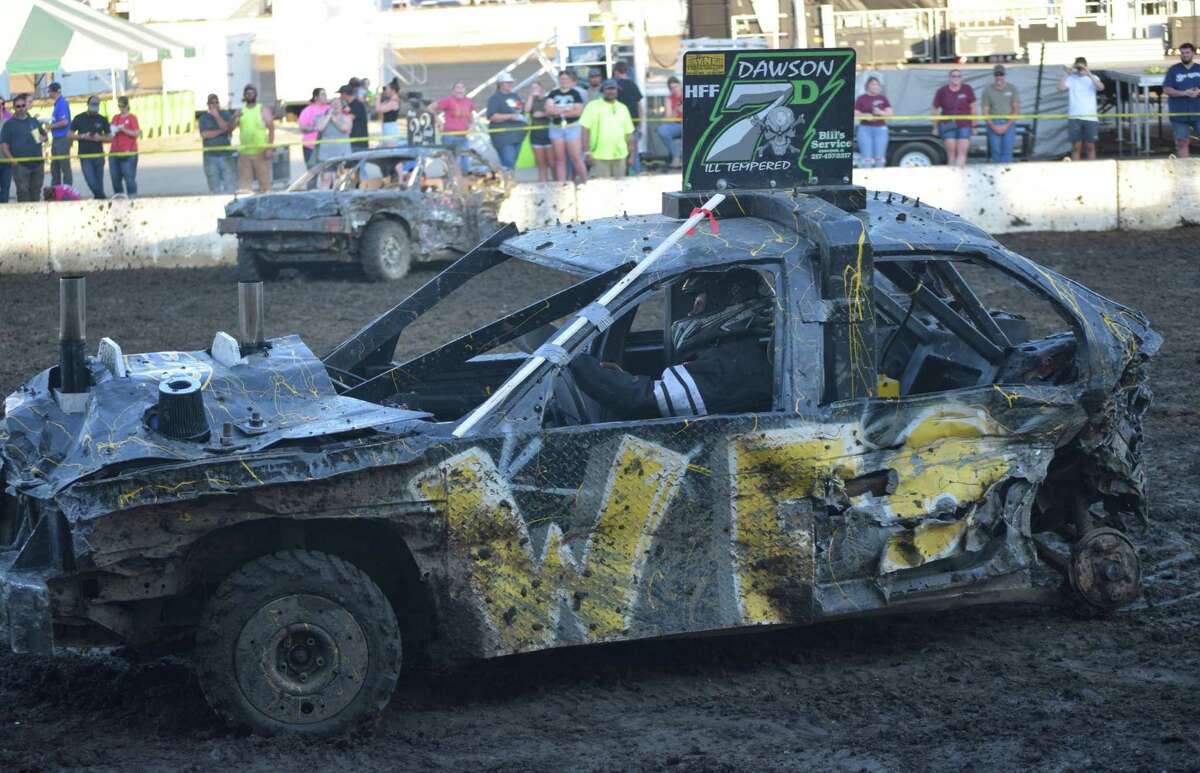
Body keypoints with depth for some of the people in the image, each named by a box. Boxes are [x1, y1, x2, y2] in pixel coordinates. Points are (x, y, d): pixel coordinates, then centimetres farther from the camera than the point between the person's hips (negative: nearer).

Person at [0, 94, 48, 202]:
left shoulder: (34, 122, 15)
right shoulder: (9, 124, 1)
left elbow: (44, 135, 25)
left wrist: (42, 138, 0)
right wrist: (12, 160, -15)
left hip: (38, 164, 5)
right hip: (20, 165, -5)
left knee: (36, 192, 10)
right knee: (23, 192, -6)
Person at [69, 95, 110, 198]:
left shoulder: (102, 120, 6)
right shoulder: (79, 119, 2)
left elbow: (110, 138, 8)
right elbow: (71, 135, 5)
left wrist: (100, 138, -12)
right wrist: (83, 136, -11)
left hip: (98, 155, 1)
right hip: (85, 155, -1)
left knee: (99, 183, 2)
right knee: (91, 181, -14)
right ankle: (101, 197, -1)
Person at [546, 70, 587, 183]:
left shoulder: (575, 93, 0)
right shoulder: (553, 94, 8)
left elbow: (578, 111, -9)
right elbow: (549, 109, -5)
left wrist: (558, 112, -7)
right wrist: (567, 109, -10)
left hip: (572, 128, -3)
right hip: (556, 128, 3)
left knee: (576, 157, -7)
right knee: (560, 159, 5)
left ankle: (585, 181, -1)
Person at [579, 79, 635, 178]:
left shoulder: (623, 108, 14)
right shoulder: (593, 106, 1)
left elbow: (629, 133, 16)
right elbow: (585, 130, -4)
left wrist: (631, 154, 11)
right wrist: (587, 151, -11)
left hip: (619, 155, 4)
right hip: (599, 157, -4)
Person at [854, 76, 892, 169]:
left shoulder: (883, 98, 11)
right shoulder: (862, 98, 5)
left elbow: (889, 112, 8)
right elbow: (855, 113, 1)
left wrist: (881, 112, -12)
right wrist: (865, 116, -17)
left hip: (880, 129, 2)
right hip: (865, 128, -2)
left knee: (879, 157, 3)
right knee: (867, 157, -8)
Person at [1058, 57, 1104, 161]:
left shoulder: (1092, 78, 8)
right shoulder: (1071, 78, 6)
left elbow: (1101, 87, -11)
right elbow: (1061, 88, -9)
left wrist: (1089, 74, -17)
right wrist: (1067, 73, -14)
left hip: (1090, 117, 0)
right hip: (1074, 118, 0)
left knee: (1090, 147, 1)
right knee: (1076, 147, 0)